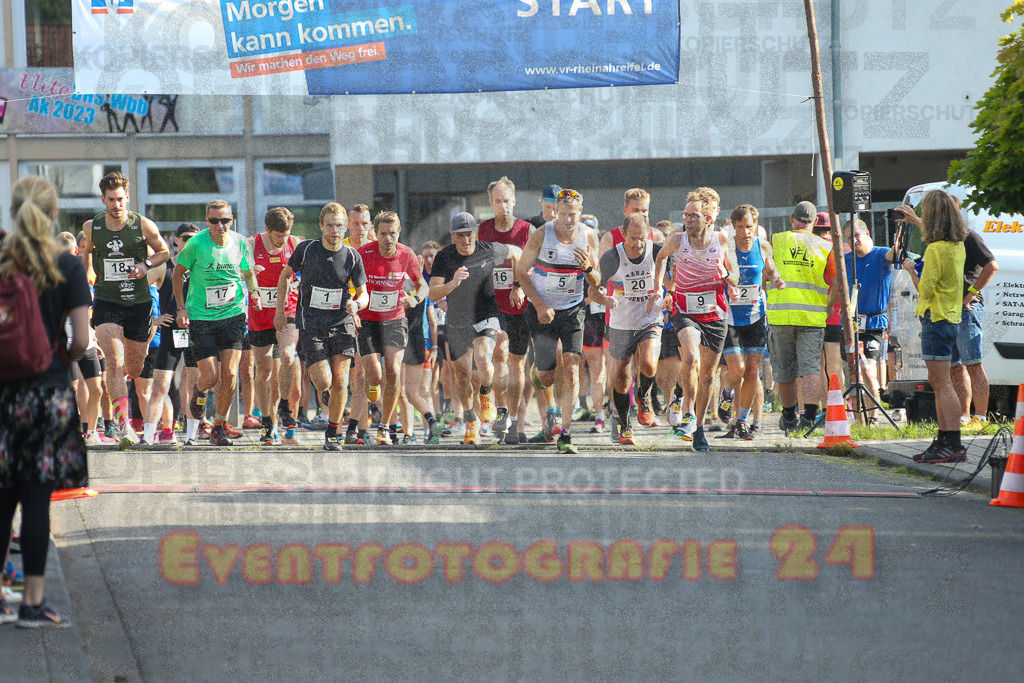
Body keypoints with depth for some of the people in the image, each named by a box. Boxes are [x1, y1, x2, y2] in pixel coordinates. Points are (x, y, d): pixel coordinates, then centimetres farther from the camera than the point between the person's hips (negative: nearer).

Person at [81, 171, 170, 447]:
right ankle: (123, 423, -23)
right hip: (106, 303, 0)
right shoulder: (91, 227, -1)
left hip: (139, 303, 0)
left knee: (134, 370, 9)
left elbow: (164, 251, 8)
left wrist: (146, 264, -10)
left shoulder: (143, 225, -6)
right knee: (114, 362, -20)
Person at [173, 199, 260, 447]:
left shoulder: (240, 243, -3)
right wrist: (182, 308, -4)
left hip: (233, 315, 2)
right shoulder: (197, 244, -12)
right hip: (201, 317, -2)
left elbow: (248, 272, 16)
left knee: (229, 375, -8)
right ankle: (199, 390, 34)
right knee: (210, 378, -5)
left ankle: (218, 427, 9)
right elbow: (178, 272, 2)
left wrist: (253, 291, -4)